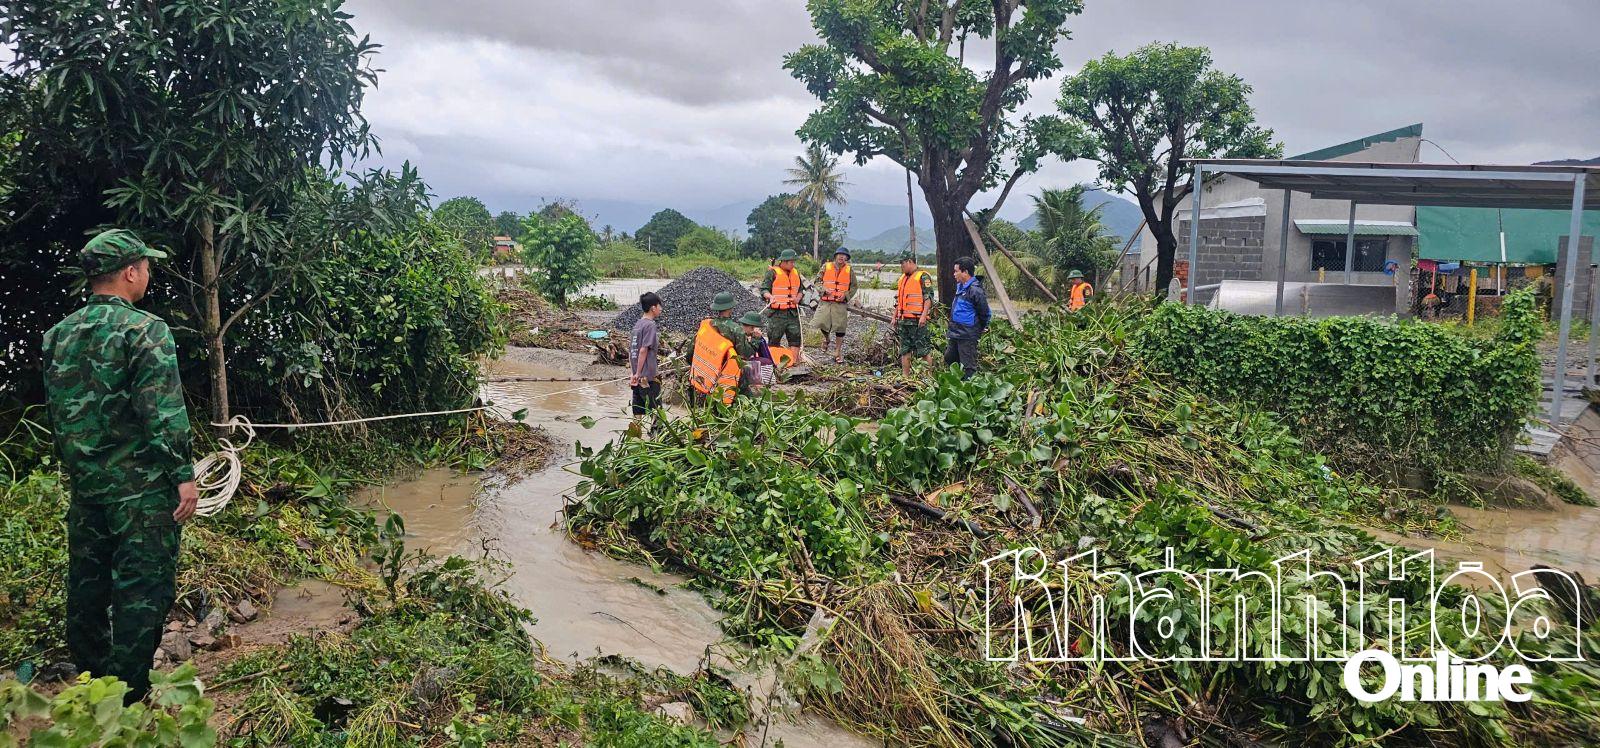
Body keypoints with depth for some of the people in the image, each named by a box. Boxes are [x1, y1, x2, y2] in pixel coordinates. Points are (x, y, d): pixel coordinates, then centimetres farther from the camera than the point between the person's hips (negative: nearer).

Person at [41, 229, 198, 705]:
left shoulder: (59, 335, 9)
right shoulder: (145, 330, -14)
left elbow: (56, 412, 17)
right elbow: (164, 414, -19)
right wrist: (184, 475, -14)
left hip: (84, 484, 8)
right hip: (141, 487, -7)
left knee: (87, 587, 16)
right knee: (143, 589, 0)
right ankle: (128, 698, 4)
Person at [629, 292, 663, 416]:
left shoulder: (637, 324, 13)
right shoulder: (650, 325, -12)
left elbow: (630, 349, 16)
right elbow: (643, 350, -18)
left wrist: (632, 373, 18)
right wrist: (638, 374, -15)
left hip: (637, 377, 8)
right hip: (649, 377, -8)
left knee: (638, 412, 9)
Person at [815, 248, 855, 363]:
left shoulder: (849, 270, 8)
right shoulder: (826, 267, 5)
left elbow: (854, 287, 12)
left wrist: (846, 295, -5)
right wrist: (824, 289, -11)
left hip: (841, 304, 1)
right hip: (825, 302, -1)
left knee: (840, 328, -1)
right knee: (822, 323, -11)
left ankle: (838, 353, 12)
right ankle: (826, 339, 24)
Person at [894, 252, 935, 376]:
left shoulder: (923, 277, -7)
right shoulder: (902, 278, 19)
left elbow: (929, 298, -14)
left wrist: (923, 315, -22)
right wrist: (895, 317, 20)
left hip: (917, 320, -8)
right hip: (903, 320, 8)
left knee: (923, 349, -7)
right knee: (905, 350, 10)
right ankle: (905, 375, 15)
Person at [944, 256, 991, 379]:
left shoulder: (975, 290, -19)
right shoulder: (960, 286, 11)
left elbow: (984, 313, -14)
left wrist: (980, 330, -1)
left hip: (968, 336, -10)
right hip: (956, 334, 10)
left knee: (968, 367, -3)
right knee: (949, 359, 20)